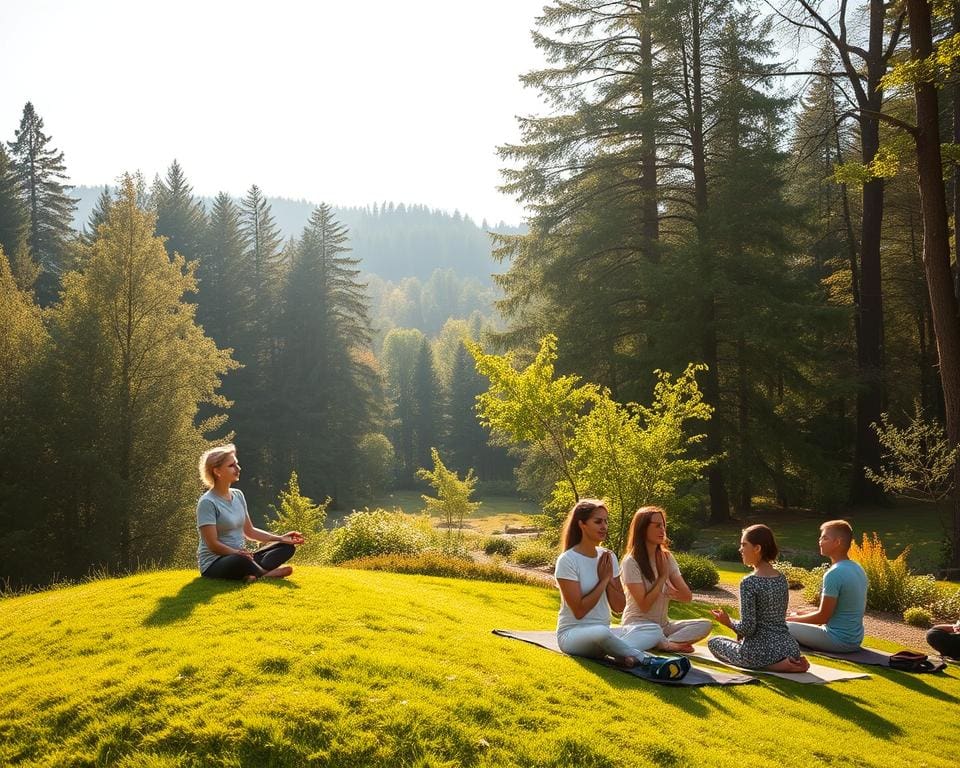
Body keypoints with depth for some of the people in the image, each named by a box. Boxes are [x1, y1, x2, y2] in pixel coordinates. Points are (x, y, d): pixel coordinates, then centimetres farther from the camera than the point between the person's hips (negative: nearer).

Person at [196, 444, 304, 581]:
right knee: (240, 561, -43)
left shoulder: (238, 495, 12)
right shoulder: (207, 502, -13)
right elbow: (213, 544, -17)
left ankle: (254, 573, -26)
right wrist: (238, 553, -29)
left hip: (241, 556, 9)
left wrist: (280, 538, 6)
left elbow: (249, 531, 17)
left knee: (287, 547, -2)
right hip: (214, 564, -9)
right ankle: (267, 573, -16)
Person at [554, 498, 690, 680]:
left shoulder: (608, 557, 7)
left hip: (604, 632, 7)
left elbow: (619, 607, 7)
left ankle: (626, 657, -41)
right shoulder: (567, 561, -11)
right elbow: (579, 611, -16)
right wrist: (604, 580, -11)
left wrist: (610, 579, -8)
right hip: (572, 634, -7)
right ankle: (650, 661, -38)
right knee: (602, 633, -42)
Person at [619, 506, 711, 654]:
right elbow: (644, 606, -16)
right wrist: (662, 577, -10)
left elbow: (688, 597, 8)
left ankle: (664, 643, -24)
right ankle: (671, 645, -14)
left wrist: (670, 592, -12)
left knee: (705, 625, -16)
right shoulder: (631, 562, -13)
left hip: (663, 625, 7)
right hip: (638, 624, -7)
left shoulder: (666, 557, 6)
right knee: (654, 631, -42)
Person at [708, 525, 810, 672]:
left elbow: (748, 628, -18)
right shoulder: (782, 578, 7)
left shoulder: (749, 582, -16)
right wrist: (742, 634, 23)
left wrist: (729, 623, 3)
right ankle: (793, 662, 8)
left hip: (759, 651, -7)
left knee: (713, 642, 17)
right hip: (788, 647, 7)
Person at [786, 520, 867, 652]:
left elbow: (823, 616, -19)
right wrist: (804, 614, 15)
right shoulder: (858, 569, 6)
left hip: (838, 641, -9)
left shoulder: (834, 574, -22)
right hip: (855, 640, 9)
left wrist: (794, 619, -3)